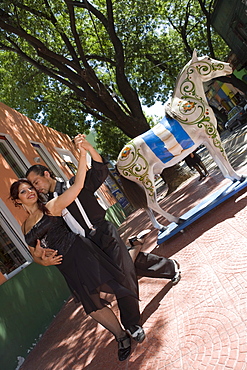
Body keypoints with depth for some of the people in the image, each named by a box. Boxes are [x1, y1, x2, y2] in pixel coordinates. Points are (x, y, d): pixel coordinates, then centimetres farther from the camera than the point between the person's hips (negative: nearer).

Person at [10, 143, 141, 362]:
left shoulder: (52, 207, -1)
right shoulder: (25, 227, 14)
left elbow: (77, 186, -13)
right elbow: (35, 254, 21)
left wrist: (83, 156, -21)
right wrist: (42, 261, -3)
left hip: (80, 253, -4)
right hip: (66, 267, 5)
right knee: (92, 305, 8)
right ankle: (122, 336, 26)